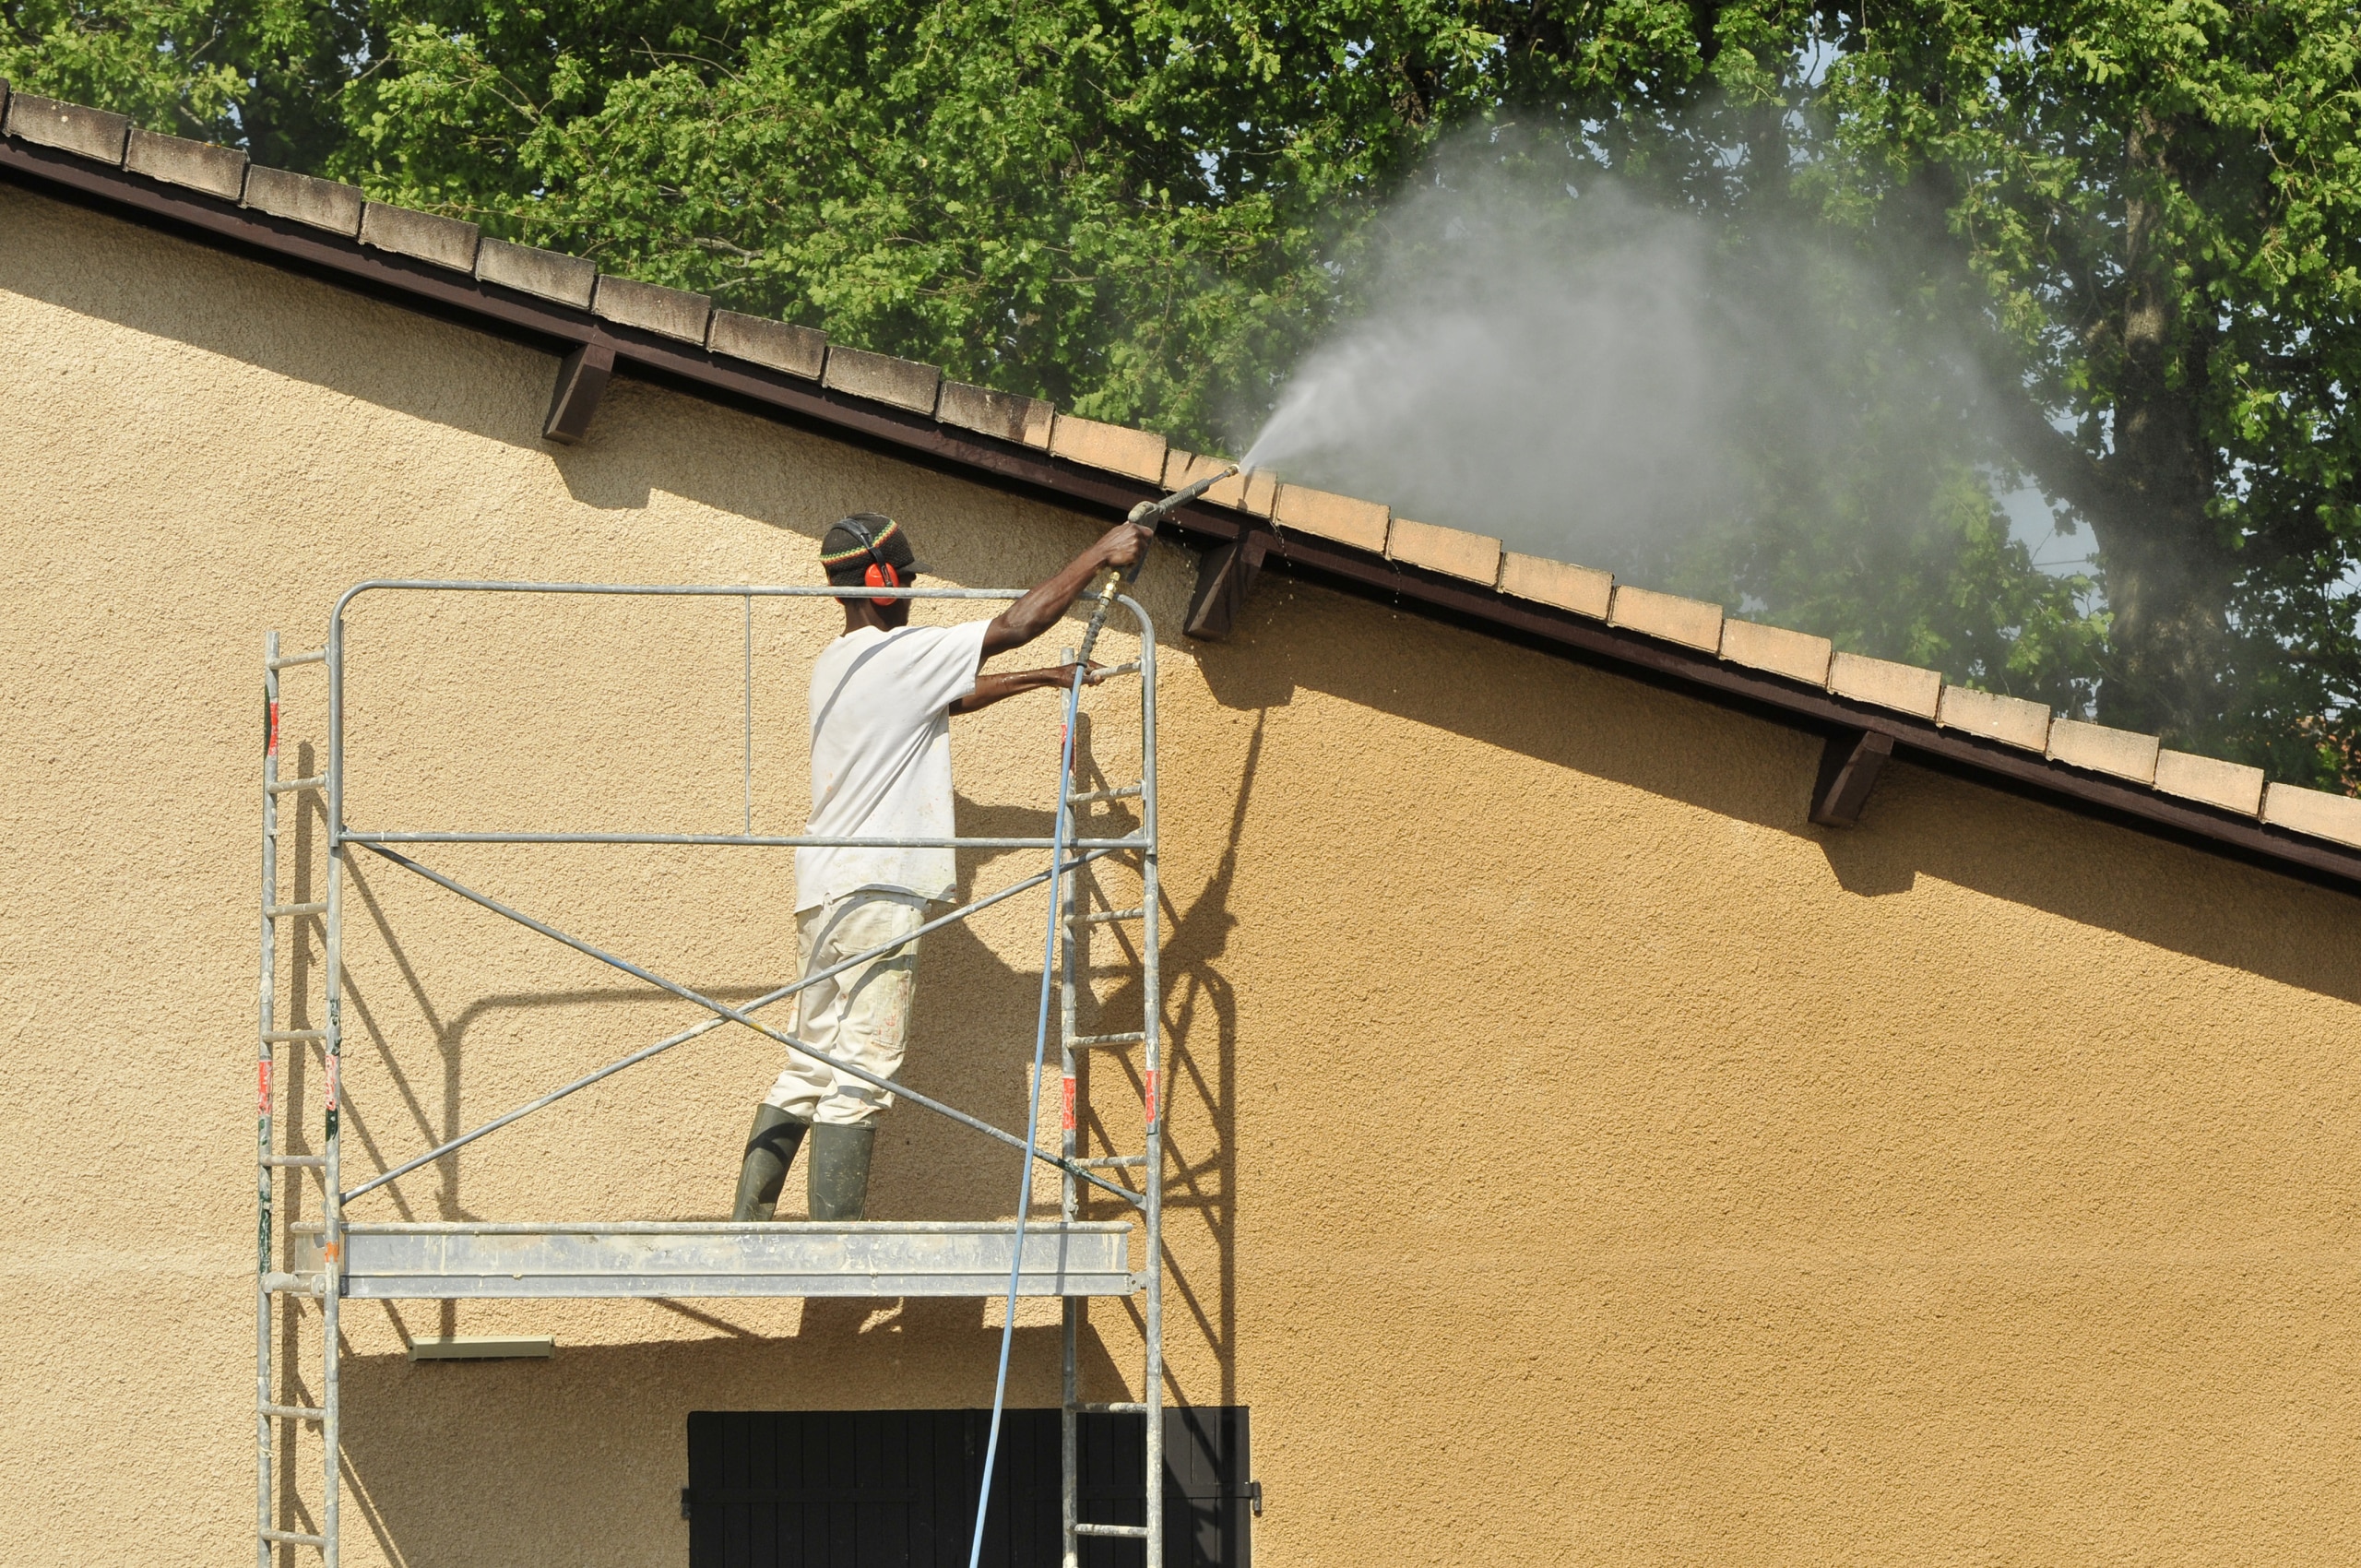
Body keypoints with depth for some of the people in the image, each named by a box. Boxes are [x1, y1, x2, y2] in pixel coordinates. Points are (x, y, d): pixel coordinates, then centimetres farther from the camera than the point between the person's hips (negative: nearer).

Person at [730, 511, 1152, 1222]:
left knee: (809, 1069, 11)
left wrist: (1038, 678, 35)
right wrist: (1102, 554, -1)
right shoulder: (900, 654, -11)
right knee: (860, 1074, -10)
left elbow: (953, 697, 31)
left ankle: (747, 1225, 7)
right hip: (876, 891, -9)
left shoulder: (836, 663, 17)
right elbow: (1016, 624, -10)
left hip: (826, 889, 9)